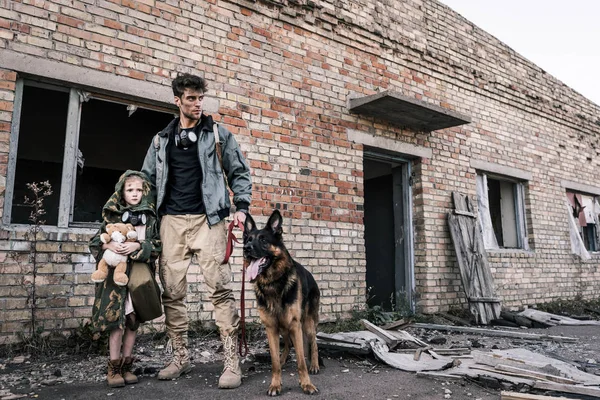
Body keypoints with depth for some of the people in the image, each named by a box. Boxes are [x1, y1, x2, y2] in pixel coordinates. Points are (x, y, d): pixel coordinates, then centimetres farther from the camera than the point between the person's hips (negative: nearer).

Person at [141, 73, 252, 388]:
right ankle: (180, 357, 18)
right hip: (171, 221, 4)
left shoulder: (219, 134, 8)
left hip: (207, 219, -3)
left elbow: (239, 173, 7)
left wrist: (241, 208, -6)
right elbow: (148, 180, 18)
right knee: (172, 292, 5)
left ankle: (231, 362, -4)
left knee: (220, 289, -9)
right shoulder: (161, 140, 16)